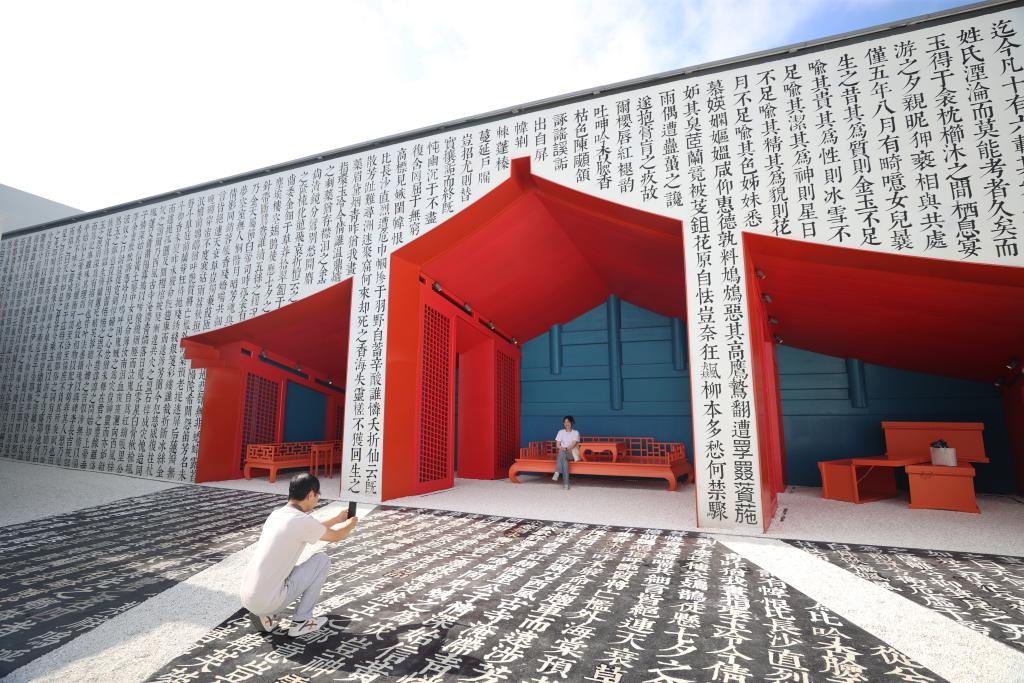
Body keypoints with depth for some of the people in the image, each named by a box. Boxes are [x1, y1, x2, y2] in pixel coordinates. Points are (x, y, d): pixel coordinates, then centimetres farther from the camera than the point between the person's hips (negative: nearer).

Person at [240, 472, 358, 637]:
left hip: (247, 598, 8)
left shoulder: (276, 514, 7)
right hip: (268, 601, -8)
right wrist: (350, 525, 23)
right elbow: (335, 536, 1)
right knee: (323, 560, 3)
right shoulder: (302, 521, -18)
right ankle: (301, 622, 10)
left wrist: (337, 519, 38)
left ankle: (264, 615, 16)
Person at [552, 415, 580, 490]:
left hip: (572, 453, -2)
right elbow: (558, 444, 4)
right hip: (562, 452, 2)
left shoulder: (576, 433, 4)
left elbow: (573, 444, -10)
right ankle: (566, 482, -44)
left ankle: (557, 472, -47)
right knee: (564, 458, -36)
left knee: (562, 453, -37)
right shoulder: (561, 432, 12)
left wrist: (566, 449, -29)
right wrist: (562, 448, -19)